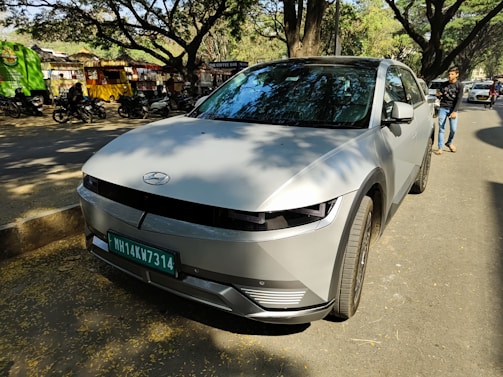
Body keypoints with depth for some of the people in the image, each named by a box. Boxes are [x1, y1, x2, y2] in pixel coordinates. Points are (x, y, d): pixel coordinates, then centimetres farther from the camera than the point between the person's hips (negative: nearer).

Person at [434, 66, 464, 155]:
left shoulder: (459, 85, 0)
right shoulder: (444, 84, 8)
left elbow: (459, 99, -5)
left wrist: (454, 111, -15)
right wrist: (438, 95, -10)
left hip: (453, 109, -1)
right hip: (443, 108, 1)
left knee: (453, 129, -4)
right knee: (441, 128, -3)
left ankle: (449, 143, 24)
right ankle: (440, 148, 1)